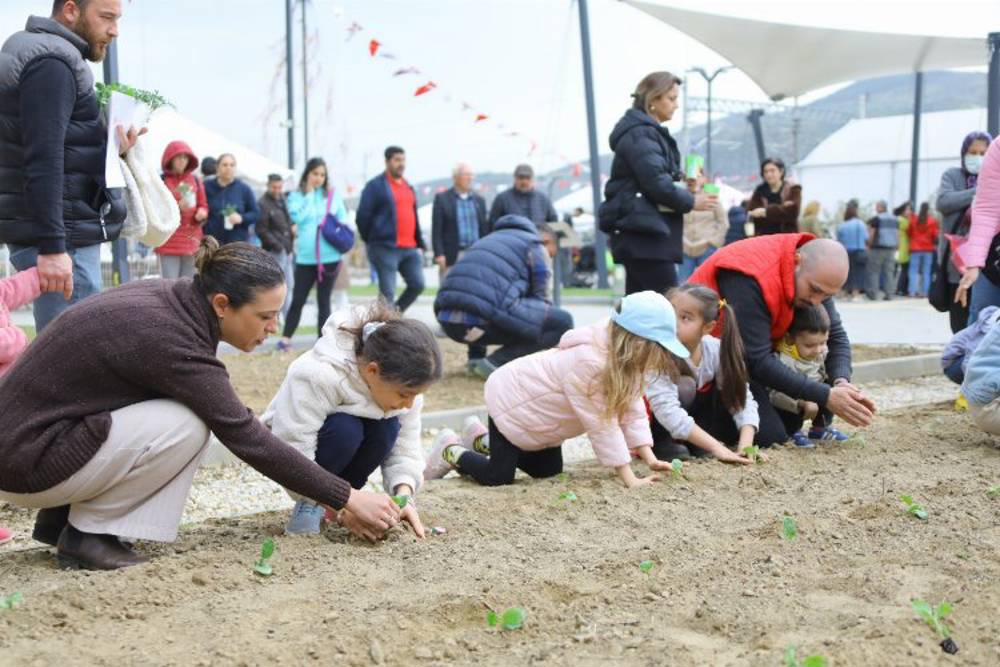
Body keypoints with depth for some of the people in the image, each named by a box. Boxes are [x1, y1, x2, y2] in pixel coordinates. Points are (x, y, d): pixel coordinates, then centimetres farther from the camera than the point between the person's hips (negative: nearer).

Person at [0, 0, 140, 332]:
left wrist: (108, 149, 7)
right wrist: (52, 246, -24)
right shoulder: (52, 62, -11)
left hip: (66, 233, 10)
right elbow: (42, 160, -20)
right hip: (64, 239, -10)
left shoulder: (49, 59, 20)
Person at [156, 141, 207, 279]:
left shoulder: (195, 181, 11)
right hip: (169, 243, -4)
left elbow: (203, 205, 17)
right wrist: (176, 207, -18)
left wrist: (202, 213, -6)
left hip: (192, 241, 4)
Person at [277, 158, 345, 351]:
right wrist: (309, 195, -7)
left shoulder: (333, 195, 7)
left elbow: (343, 219, 8)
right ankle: (285, 339, 4)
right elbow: (299, 217, -12)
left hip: (329, 257, 1)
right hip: (305, 257, -1)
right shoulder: (296, 196, 4)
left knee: (324, 301, 7)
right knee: (298, 300, -1)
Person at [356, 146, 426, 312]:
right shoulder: (375, 186, -3)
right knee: (387, 292, -5)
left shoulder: (408, 187, 19)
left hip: (410, 249, 7)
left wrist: (420, 243, 17)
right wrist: (371, 240, 0)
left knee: (417, 285, 2)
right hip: (386, 248, -7)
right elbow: (362, 216, -5)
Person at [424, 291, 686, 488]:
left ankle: (485, 443, 31)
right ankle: (452, 451, 16)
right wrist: (629, 478, -29)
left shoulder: (624, 360, -11)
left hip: (533, 401, 9)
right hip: (511, 401, -9)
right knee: (498, 477, -11)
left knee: (549, 471, 14)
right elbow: (602, 425, -34)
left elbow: (632, 409, -7)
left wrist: (649, 458, -16)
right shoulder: (589, 364, -39)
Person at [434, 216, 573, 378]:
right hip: (485, 319, -8)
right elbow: (541, 302, 17)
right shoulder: (536, 246, 15)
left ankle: (476, 356, 18)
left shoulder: (491, 239, 35)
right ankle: (497, 362, -7)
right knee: (563, 321, 2)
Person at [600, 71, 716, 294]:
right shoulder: (640, 134, -9)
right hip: (644, 234, -10)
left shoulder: (649, 132, 22)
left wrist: (685, 190, 8)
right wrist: (691, 202, -6)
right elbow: (656, 183, -18)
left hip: (642, 234, 10)